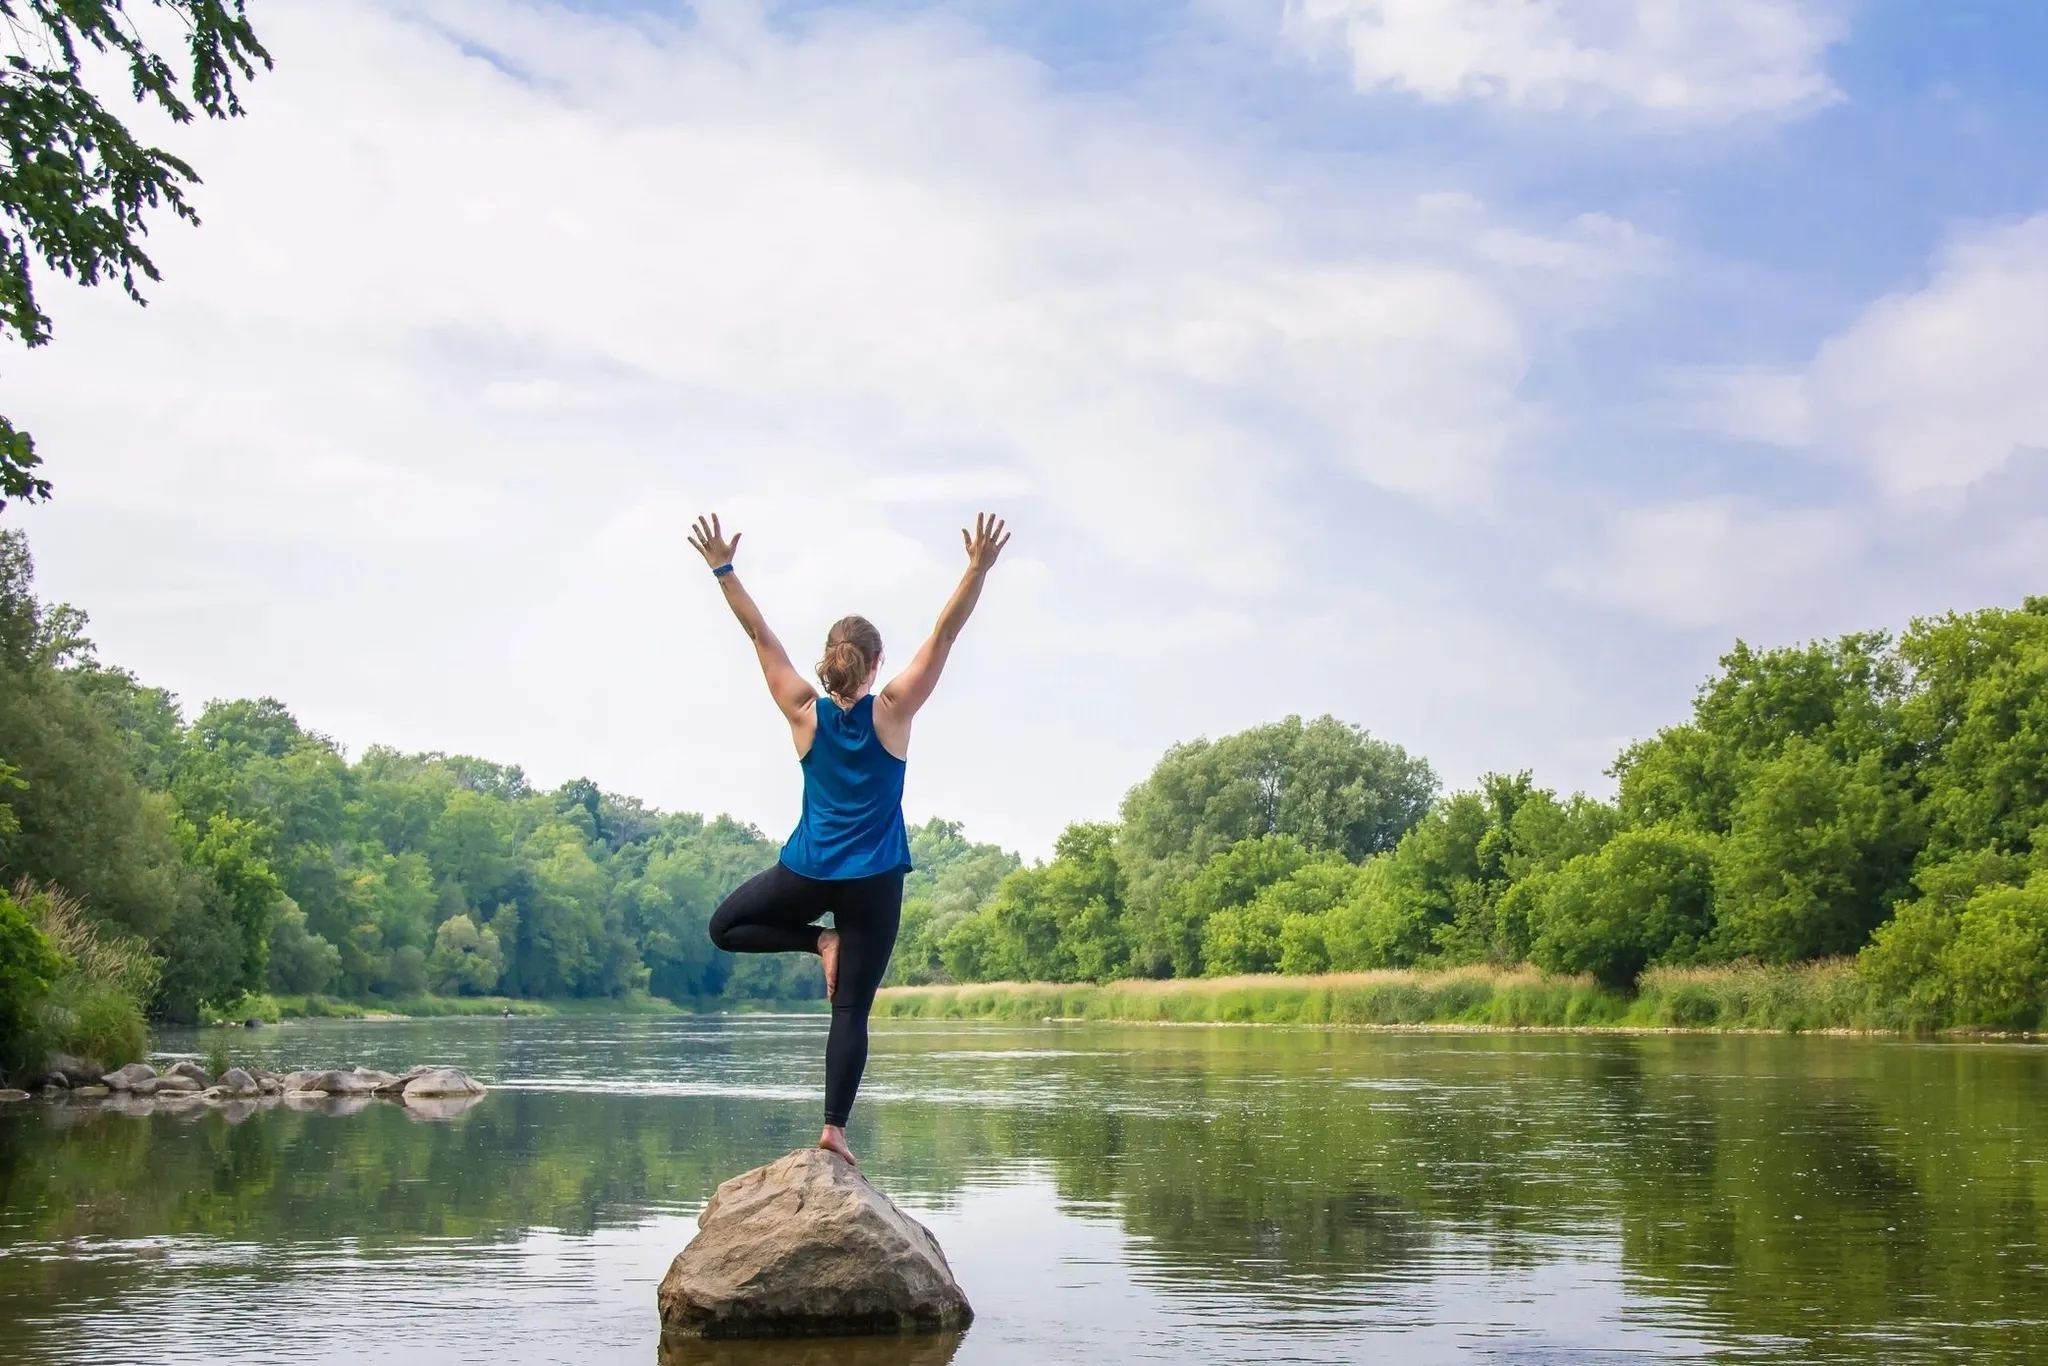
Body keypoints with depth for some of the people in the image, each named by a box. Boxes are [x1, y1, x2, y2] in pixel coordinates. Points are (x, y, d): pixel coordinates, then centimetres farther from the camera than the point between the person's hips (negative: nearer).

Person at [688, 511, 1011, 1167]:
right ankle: (835, 1128, -7)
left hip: (807, 871, 1)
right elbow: (944, 635, -11)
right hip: (873, 882, -1)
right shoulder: (892, 713, -8)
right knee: (852, 1010, 1)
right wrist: (978, 569, -14)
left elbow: (759, 633, 0)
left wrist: (723, 569, 4)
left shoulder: (804, 713, -3)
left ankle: (820, 940, 4)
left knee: (725, 926, 24)